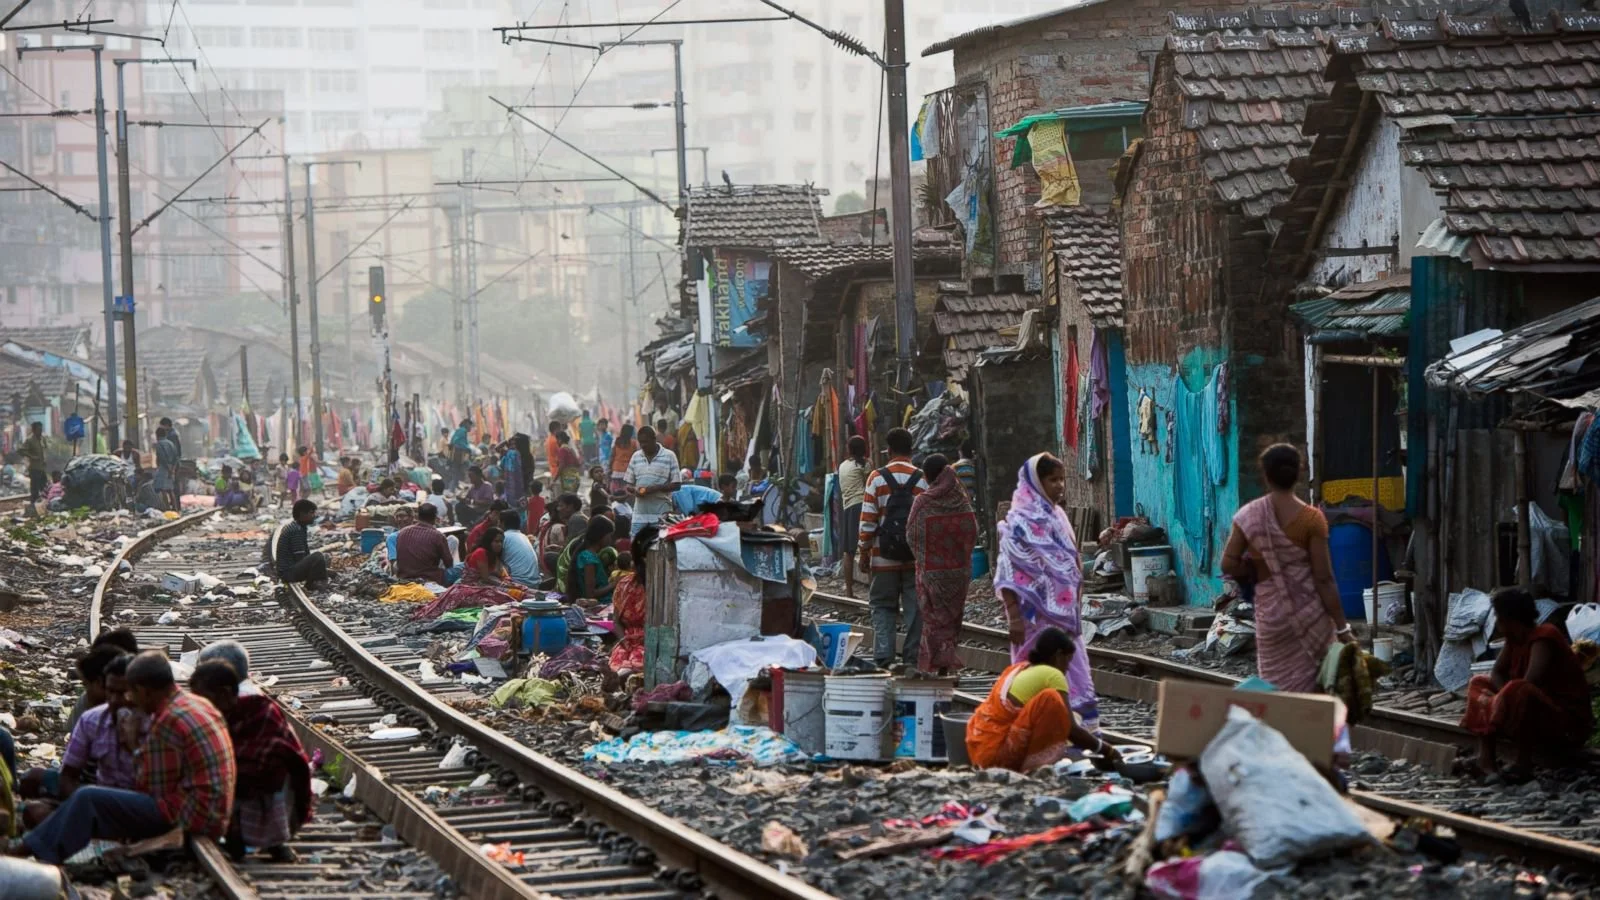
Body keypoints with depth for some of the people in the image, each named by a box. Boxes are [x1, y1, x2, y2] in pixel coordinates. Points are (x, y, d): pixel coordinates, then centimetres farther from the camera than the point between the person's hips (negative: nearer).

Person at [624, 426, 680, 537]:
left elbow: (676, 485, -4)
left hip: (662, 514, -4)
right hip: (640, 515, 4)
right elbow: (628, 483, 14)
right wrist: (634, 490, -9)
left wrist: (655, 488, -17)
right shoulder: (636, 456, 11)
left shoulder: (669, 456, -1)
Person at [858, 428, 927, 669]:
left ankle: (883, 658, -3)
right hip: (916, 558, 1)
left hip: (884, 558, -1)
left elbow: (868, 520, -4)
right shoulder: (923, 480, -1)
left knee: (883, 607, 6)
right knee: (915, 609, 6)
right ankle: (912, 657, 5)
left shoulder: (876, 479, -4)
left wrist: (864, 552, 5)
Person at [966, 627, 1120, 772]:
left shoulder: (1018, 668, 16)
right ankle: (1033, 764, -14)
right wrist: (1106, 750, 4)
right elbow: (1071, 730, -9)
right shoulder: (1052, 675, -8)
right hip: (998, 753, -9)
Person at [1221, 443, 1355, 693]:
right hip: (1310, 613, -2)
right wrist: (1342, 627, -5)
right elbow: (1323, 578, -9)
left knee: (1276, 686, 9)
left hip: (1271, 614, 2)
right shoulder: (1310, 518, -8)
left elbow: (1229, 565, -4)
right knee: (1310, 689, 6)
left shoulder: (1249, 516, -2)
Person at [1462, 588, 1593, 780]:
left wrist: (1506, 697, -16)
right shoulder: (1515, 639, 6)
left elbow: (1530, 683, -31)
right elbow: (1497, 673, 6)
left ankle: (1523, 763, -25)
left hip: (1568, 725, -10)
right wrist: (1504, 696, -14)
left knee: (1518, 692, -37)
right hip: (1540, 716, 10)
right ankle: (1486, 757, -9)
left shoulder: (1543, 638, -19)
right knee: (1479, 683, 9)